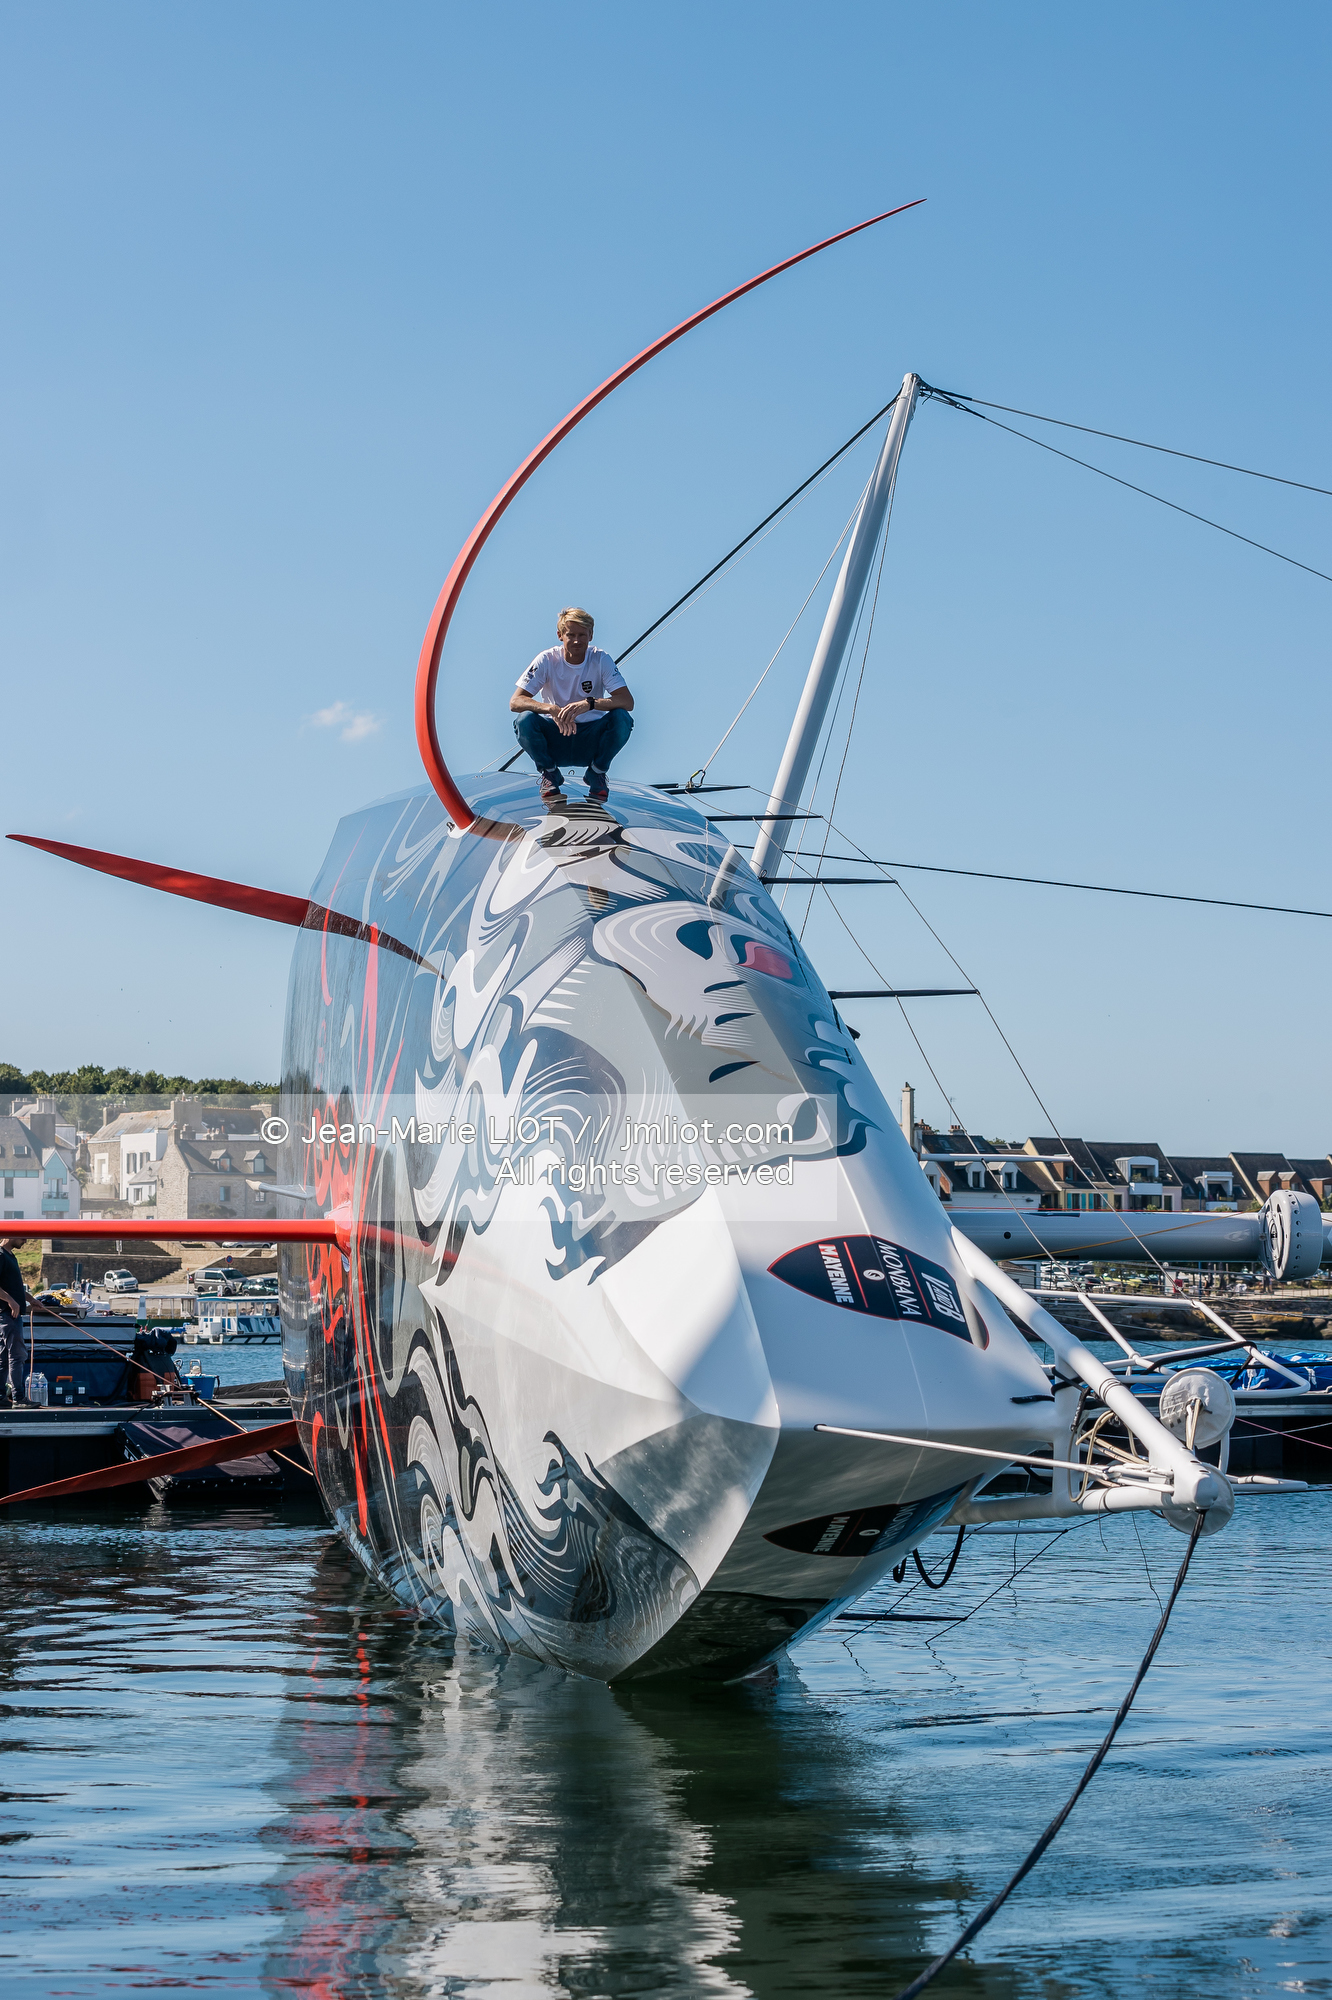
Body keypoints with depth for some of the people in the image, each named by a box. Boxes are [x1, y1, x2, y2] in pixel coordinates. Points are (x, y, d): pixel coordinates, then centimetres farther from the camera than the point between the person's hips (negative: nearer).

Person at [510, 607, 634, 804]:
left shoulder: (601, 660, -10)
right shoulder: (546, 660, -11)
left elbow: (627, 701, -21)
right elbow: (515, 701, -19)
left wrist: (589, 703, -38)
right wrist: (551, 709, -37)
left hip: (591, 741, 0)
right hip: (555, 740, 0)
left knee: (621, 718, -29)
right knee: (524, 719, -30)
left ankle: (596, 773, -3)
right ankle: (549, 773, -3)